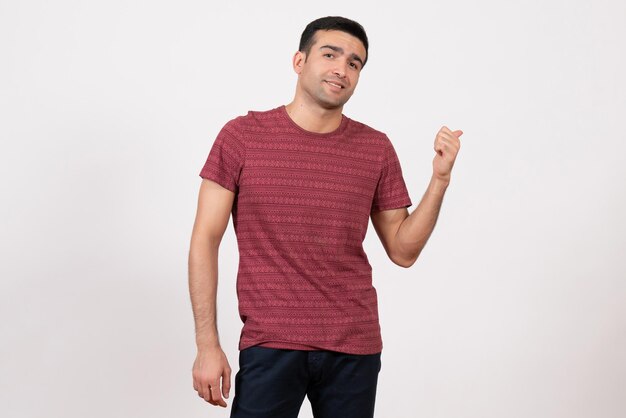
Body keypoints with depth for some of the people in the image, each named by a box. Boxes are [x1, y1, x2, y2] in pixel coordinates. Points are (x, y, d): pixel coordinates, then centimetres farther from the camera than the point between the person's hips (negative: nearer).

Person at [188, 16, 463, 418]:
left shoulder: (376, 148, 3)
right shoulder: (242, 135, -3)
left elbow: (403, 251, 5)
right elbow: (205, 240, -3)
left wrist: (440, 180, -8)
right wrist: (208, 344, -8)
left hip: (355, 347, 3)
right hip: (269, 345, -2)